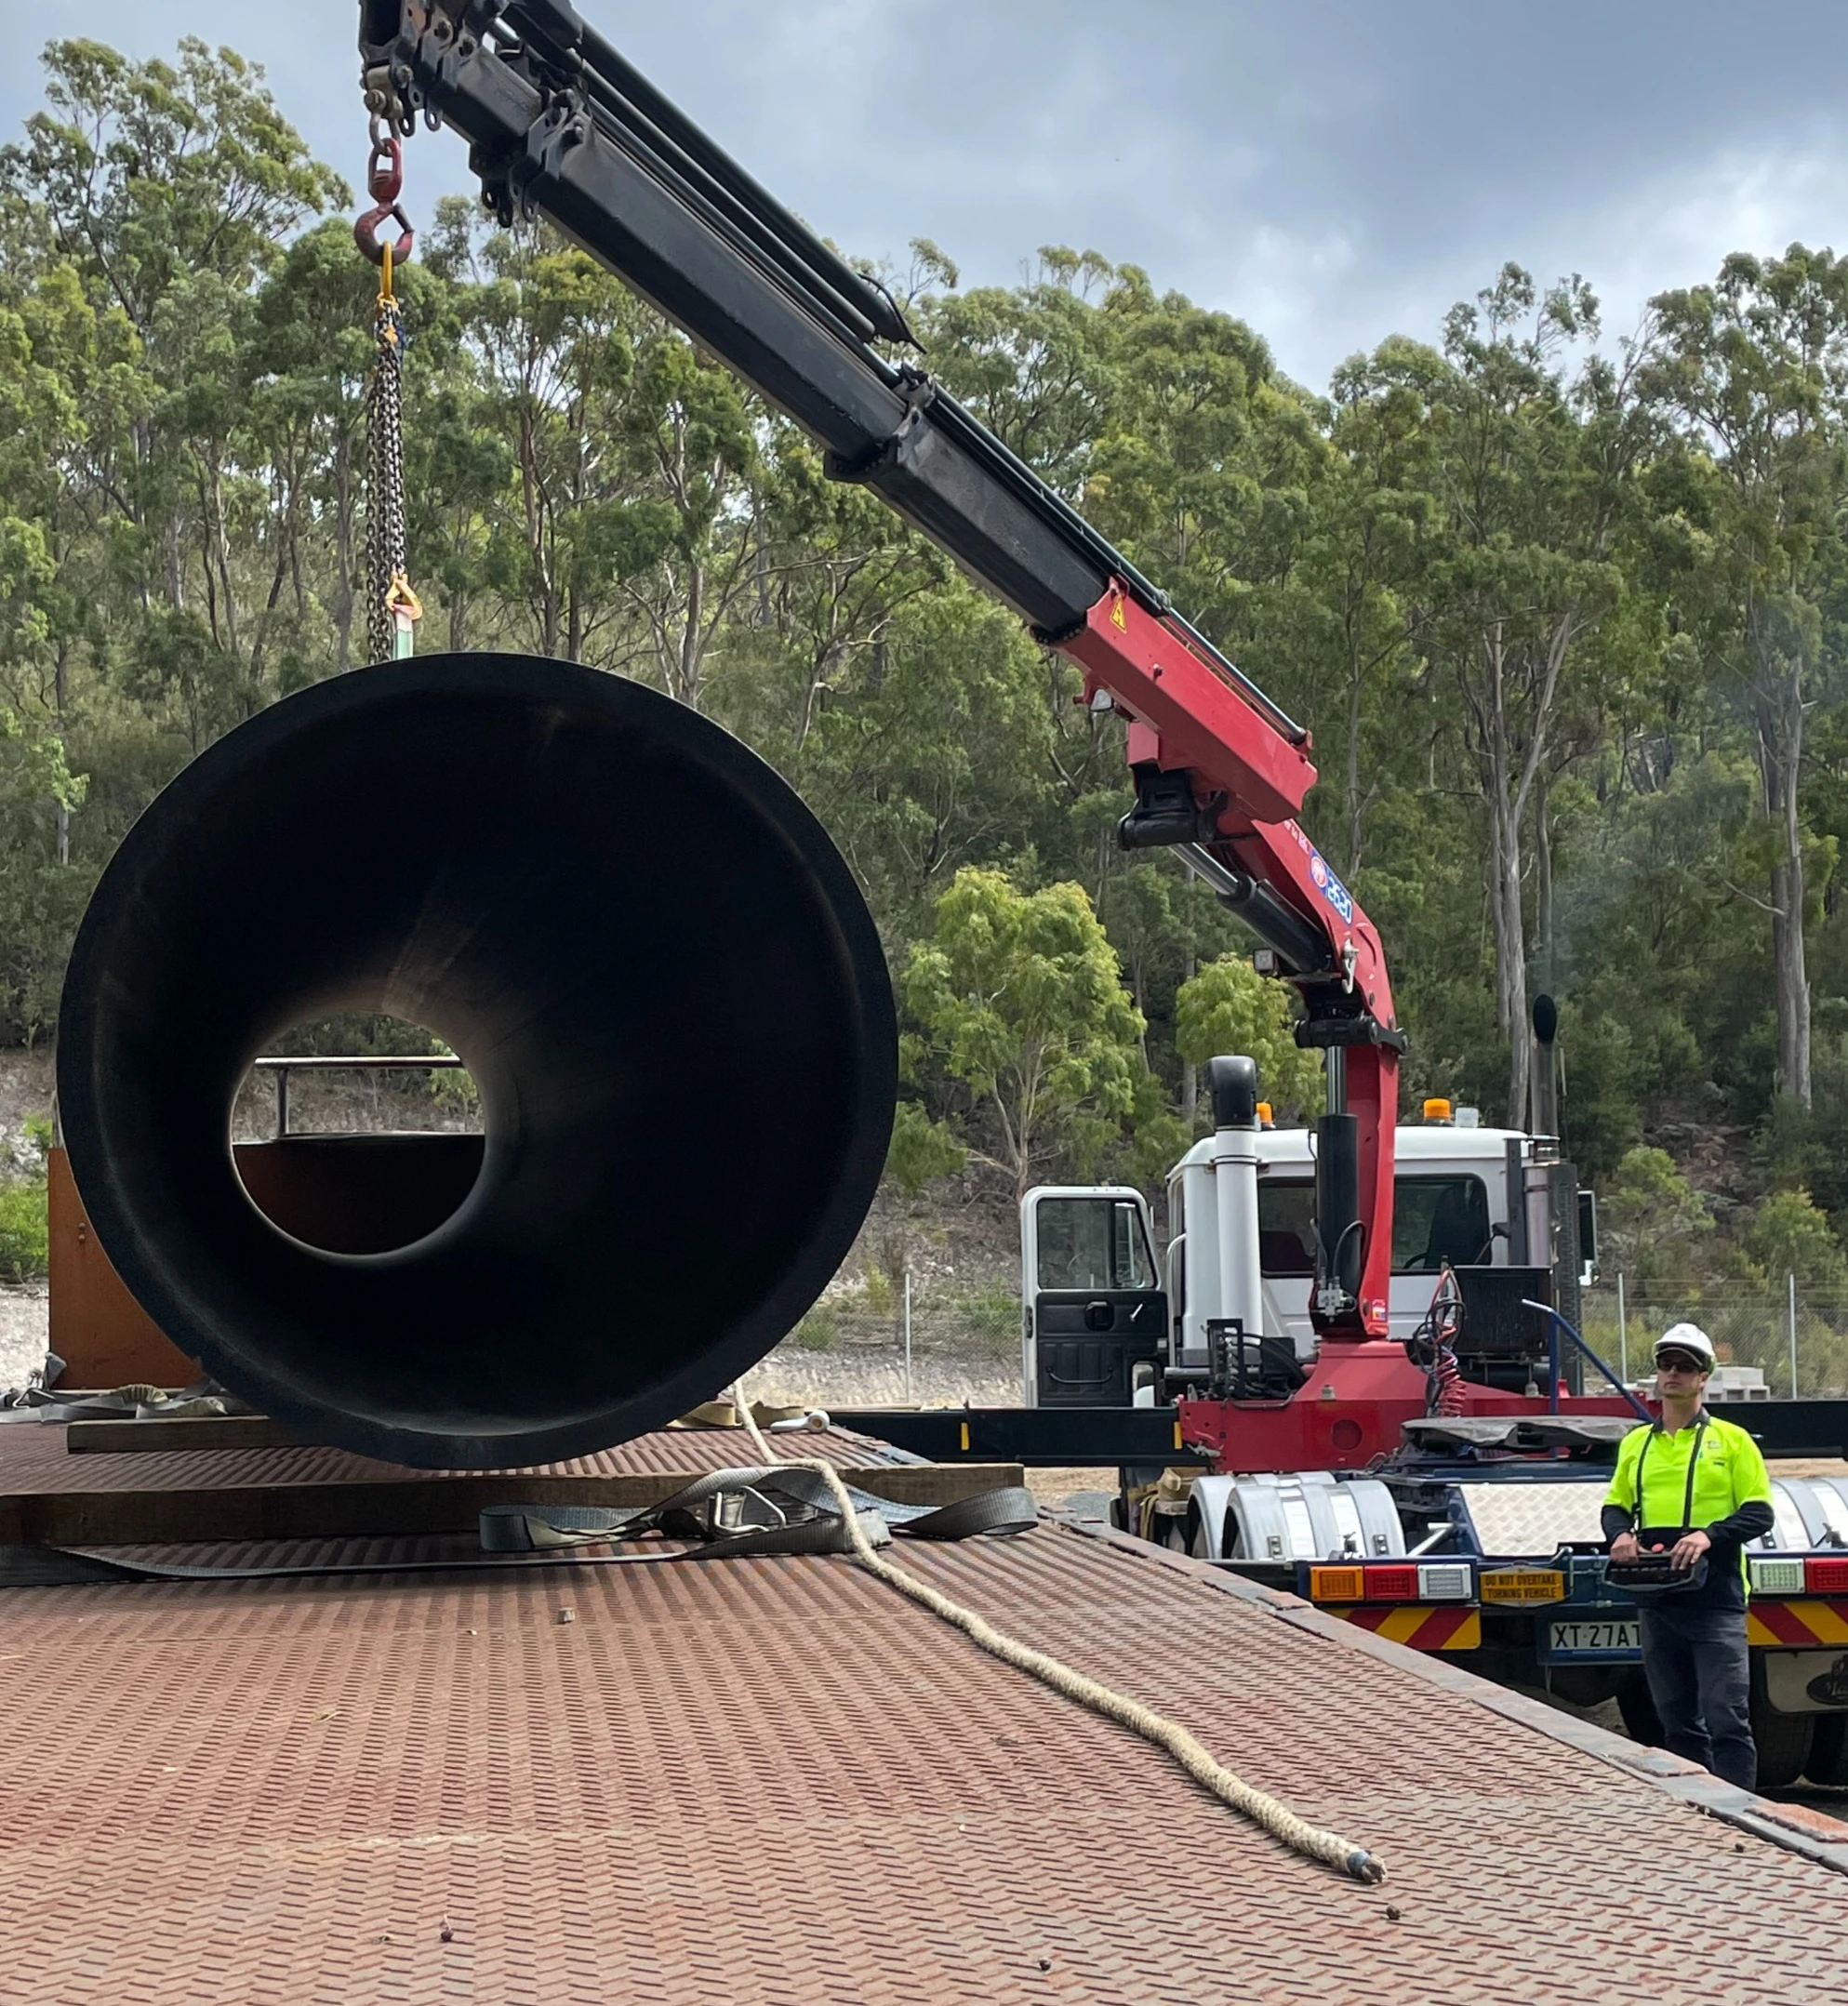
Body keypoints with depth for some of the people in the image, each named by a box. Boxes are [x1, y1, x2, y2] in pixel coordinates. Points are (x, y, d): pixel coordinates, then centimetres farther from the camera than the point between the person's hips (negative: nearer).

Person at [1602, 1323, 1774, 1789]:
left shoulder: (1732, 1440, 2)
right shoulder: (1635, 1443, 15)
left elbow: (1759, 1514, -2)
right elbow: (1616, 1504, 21)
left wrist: (1709, 1535, -19)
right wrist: (1620, 1534, -2)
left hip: (1716, 1598, -5)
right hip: (1656, 1600, 5)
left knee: (1727, 1720, -10)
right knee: (1677, 1721, 10)